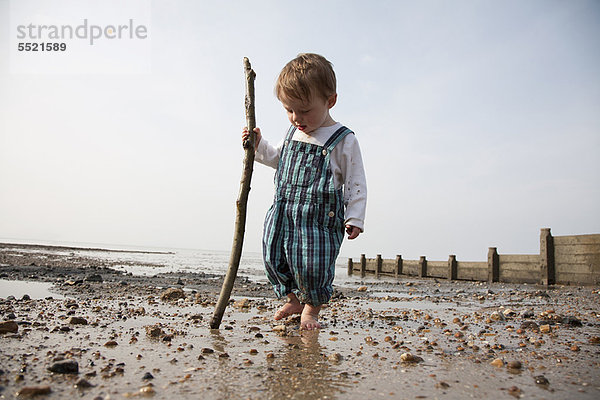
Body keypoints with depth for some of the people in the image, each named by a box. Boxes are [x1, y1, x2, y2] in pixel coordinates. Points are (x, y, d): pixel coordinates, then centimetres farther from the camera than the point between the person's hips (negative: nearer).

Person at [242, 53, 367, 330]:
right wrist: (258, 145, 13)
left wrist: (355, 218, -10)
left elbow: (356, 182, -5)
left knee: (312, 266, -5)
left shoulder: (344, 140, -8)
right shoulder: (292, 133, 10)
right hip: (283, 214, 6)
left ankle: (311, 308, 24)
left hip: (321, 219, -6)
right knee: (275, 258, 9)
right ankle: (293, 299, 34)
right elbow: (277, 157, 29)